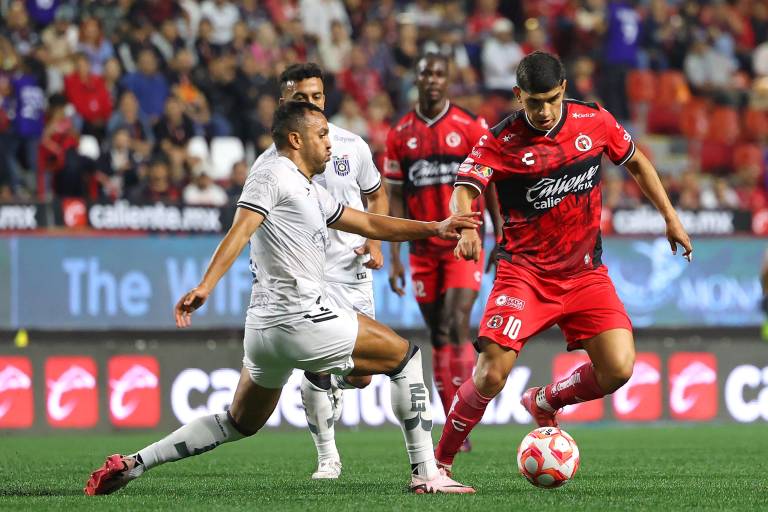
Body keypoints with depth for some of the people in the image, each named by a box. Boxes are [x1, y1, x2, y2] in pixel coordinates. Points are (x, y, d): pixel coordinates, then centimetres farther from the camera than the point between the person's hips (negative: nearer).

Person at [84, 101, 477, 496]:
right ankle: (426, 474, 2)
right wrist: (206, 286, -30)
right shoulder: (274, 174, -5)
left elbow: (369, 224, 29)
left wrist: (433, 229, 24)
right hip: (301, 319, -10)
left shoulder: (310, 193, 24)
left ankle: (133, 464, 16)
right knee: (405, 356, 4)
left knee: (238, 424, 21)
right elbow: (241, 230, -18)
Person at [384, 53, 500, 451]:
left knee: (457, 327, -15)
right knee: (438, 337, 6)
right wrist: (394, 258, 4)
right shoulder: (400, 134, 6)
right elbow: (396, 198, 8)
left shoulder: (471, 127, -2)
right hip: (424, 249, 3)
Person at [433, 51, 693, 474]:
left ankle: (544, 402, 19)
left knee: (618, 369, -12)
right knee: (491, 374, -17)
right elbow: (463, 189, -22)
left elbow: (636, 162, 16)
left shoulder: (595, 122, -1)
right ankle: (440, 461, 3)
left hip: (585, 272, 3)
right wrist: (466, 228, -43)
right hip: (524, 270, -3)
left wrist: (670, 216, 15)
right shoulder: (501, 141, -11)